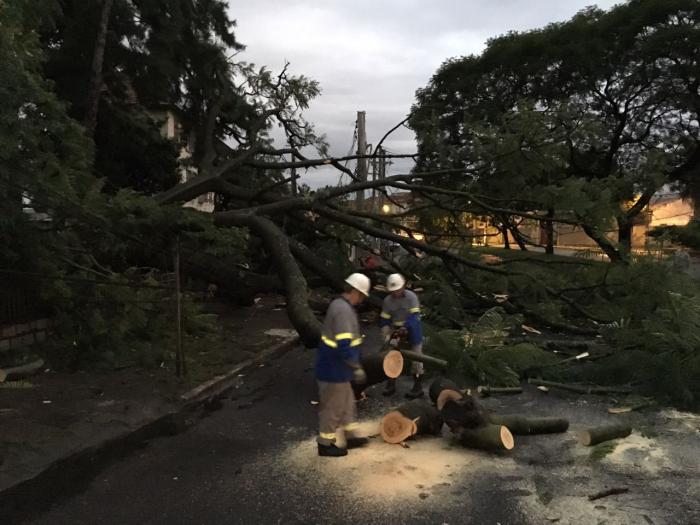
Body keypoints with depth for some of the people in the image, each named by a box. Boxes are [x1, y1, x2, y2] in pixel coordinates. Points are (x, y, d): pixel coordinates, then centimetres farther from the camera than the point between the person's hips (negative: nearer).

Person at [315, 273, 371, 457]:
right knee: (333, 407, 6)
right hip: (334, 369, -10)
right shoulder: (344, 311, -25)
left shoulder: (339, 305, 7)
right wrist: (357, 368, -22)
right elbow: (344, 345, -31)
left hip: (335, 367, 10)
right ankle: (325, 444, 21)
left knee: (347, 402, 22)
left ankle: (351, 437, 36)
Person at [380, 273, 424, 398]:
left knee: (416, 358, 2)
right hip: (396, 331, 5)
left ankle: (418, 387, 10)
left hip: (412, 331, -4)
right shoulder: (387, 300, -5)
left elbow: (414, 316, -24)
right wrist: (387, 335, -15)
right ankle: (391, 385, 19)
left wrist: (405, 328, -34)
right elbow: (384, 320, -4)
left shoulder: (411, 297, -17)